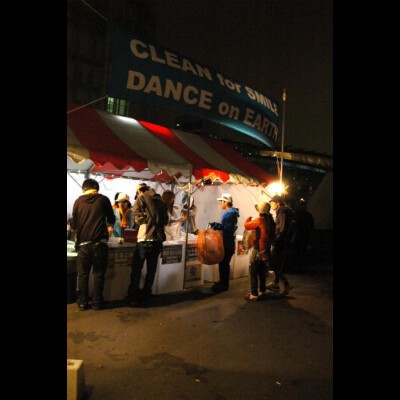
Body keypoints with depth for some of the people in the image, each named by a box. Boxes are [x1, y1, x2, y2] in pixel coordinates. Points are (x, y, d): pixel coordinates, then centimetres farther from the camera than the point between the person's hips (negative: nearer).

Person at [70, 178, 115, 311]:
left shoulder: (78, 201, 2)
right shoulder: (103, 199, -2)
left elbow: (73, 225, 8)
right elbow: (111, 220, 8)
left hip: (83, 244, 1)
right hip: (100, 243, -1)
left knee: (83, 274, 13)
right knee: (98, 274, 9)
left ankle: (82, 302, 18)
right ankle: (96, 303, 14)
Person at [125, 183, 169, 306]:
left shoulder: (142, 198, 0)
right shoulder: (161, 201, 15)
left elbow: (138, 218, -9)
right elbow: (165, 221, 19)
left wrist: (141, 220, 11)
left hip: (145, 239, -5)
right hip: (158, 239, 5)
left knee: (136, 269, 6)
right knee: (151, 269, 12)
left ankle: (133, 297, 10)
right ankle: (145, 296, 19)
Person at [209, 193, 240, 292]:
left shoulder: (230, 213, -19)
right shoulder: (229, 212, 13)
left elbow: (228, 228, -25)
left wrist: (216, 225, -24)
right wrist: (216, 225, 10)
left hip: (227, 243, -10)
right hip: (227, 242, 10)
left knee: (223, 264, -1)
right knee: (224, 263, 17)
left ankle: (224, 285, 9)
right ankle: (223, 282, 28)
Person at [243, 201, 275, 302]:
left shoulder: (259, 220, -16)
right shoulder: (271, 221, 4)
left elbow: (246, 226, -4)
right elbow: (272, 235, 14)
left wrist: (248, 218, 14)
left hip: (258, 250, -7)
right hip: (267, 250, 8)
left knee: (253, 272, -3)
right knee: (262, 271, 19)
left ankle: (253, 295, -4)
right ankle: (262, 291, 27)